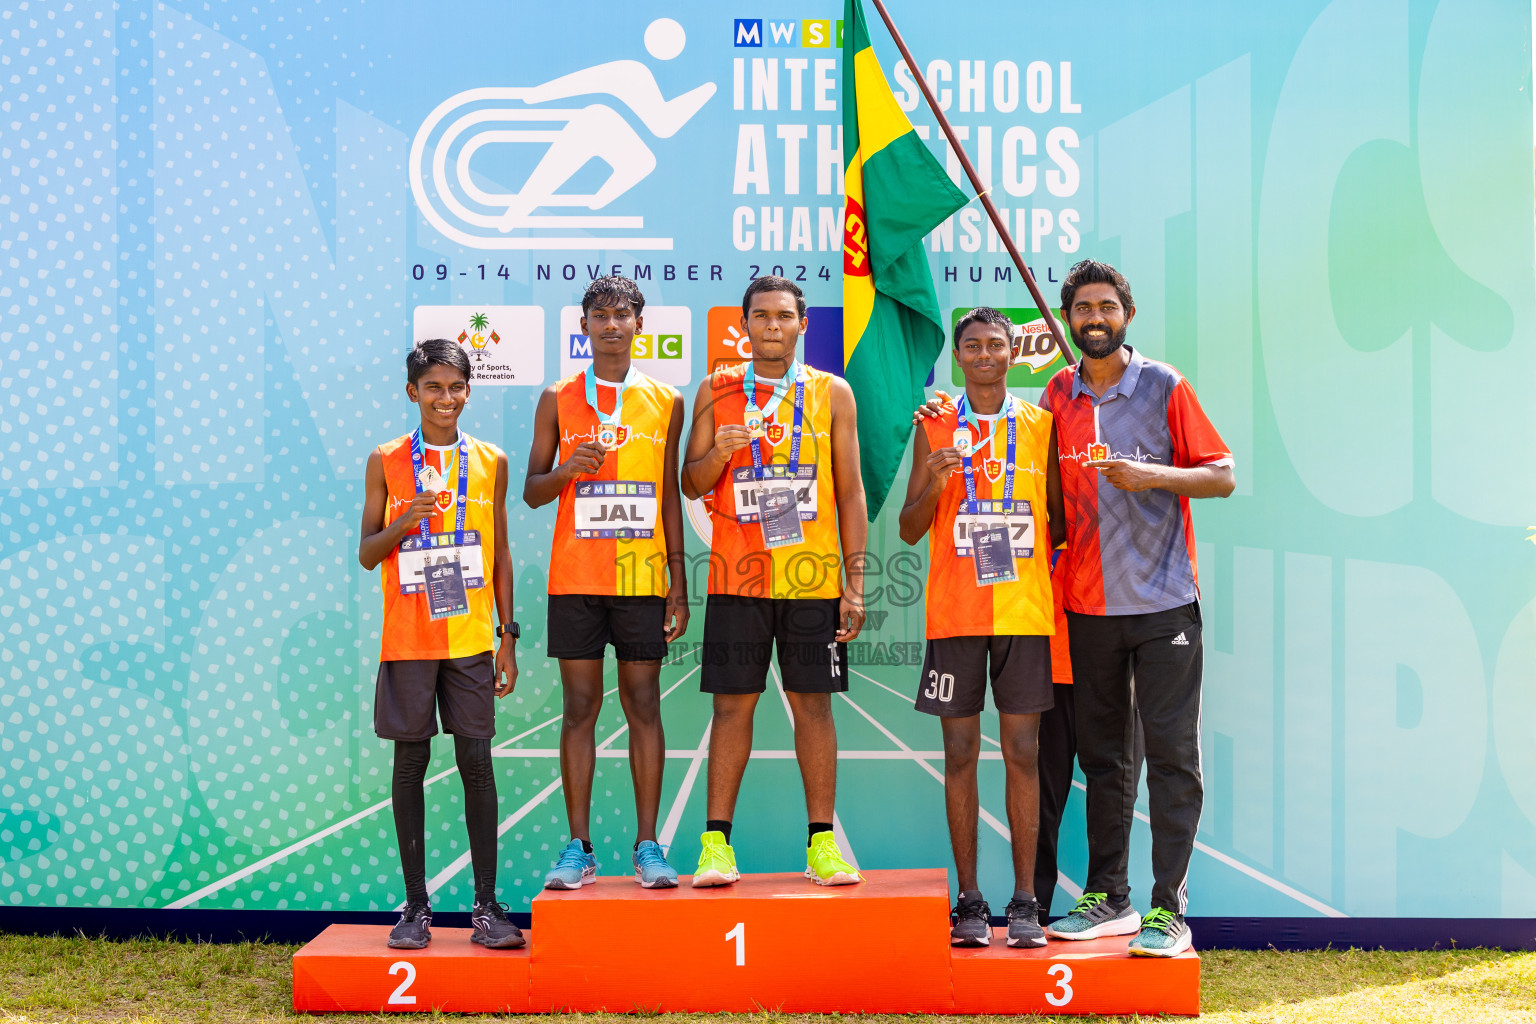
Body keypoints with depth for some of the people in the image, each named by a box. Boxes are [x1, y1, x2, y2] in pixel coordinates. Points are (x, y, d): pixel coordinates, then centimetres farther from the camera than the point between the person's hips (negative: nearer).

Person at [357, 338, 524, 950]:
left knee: (477, 762, -1)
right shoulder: (386, 461, 4)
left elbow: (500, 554, 11)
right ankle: (416, 905, 12)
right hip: (407, 640, 0)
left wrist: (508, 635, 6)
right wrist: (407, 521, -16)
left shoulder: (490, 462, 8)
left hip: (471, 639, 1)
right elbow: (366, 555, 4)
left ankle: (486, 905, 6)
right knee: (410, 763, 3)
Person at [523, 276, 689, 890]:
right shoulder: (558, 399, 7)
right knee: (579, 706, 2)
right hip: (575, 578, 0)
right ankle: (578, 848, 8)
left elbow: (671, 498, 10)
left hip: (643, 578, 0)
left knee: (643, 703, 2)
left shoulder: (665, 402, 8)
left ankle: (647, 845, 8)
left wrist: (678, 585, 5)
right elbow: (532, 491, 9)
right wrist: (567, 471, -13)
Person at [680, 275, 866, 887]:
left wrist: (855, 583, 0)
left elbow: (850, 492, 6)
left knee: (813, 703, 3)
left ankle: (821, 843, 11)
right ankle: (716, 843, 7)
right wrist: (718, 453, -14)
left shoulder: (832, 393, 7)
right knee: (732, 703, 1)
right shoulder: (716, 391, 8)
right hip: (736, 577, 0)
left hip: (813, 577, 0)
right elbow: (691, 486, 9)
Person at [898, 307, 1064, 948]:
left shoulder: (1039, 425, 9)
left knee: (1022, 752, 2)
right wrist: (936, 483, -13)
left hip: (1025, 609, 0)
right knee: (960, 752, 2)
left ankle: (1025, 900, 8)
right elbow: (909, 530, 5)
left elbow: (1057, 520, 14)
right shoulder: (935, 428, 7)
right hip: (954, 612, 0)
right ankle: (969, 900, 10)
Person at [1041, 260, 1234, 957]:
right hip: (1087, 604, 4)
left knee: (1172, 754, -3)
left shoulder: (1163, 387, -2)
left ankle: (1168, 910, 2)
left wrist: (1152, 475, -18)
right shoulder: (1059, 394, 9)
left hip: (1162, 601, -4)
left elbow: (1223, 476, -3)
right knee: (1102, 758, 10)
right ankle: (1107, 897, 19)